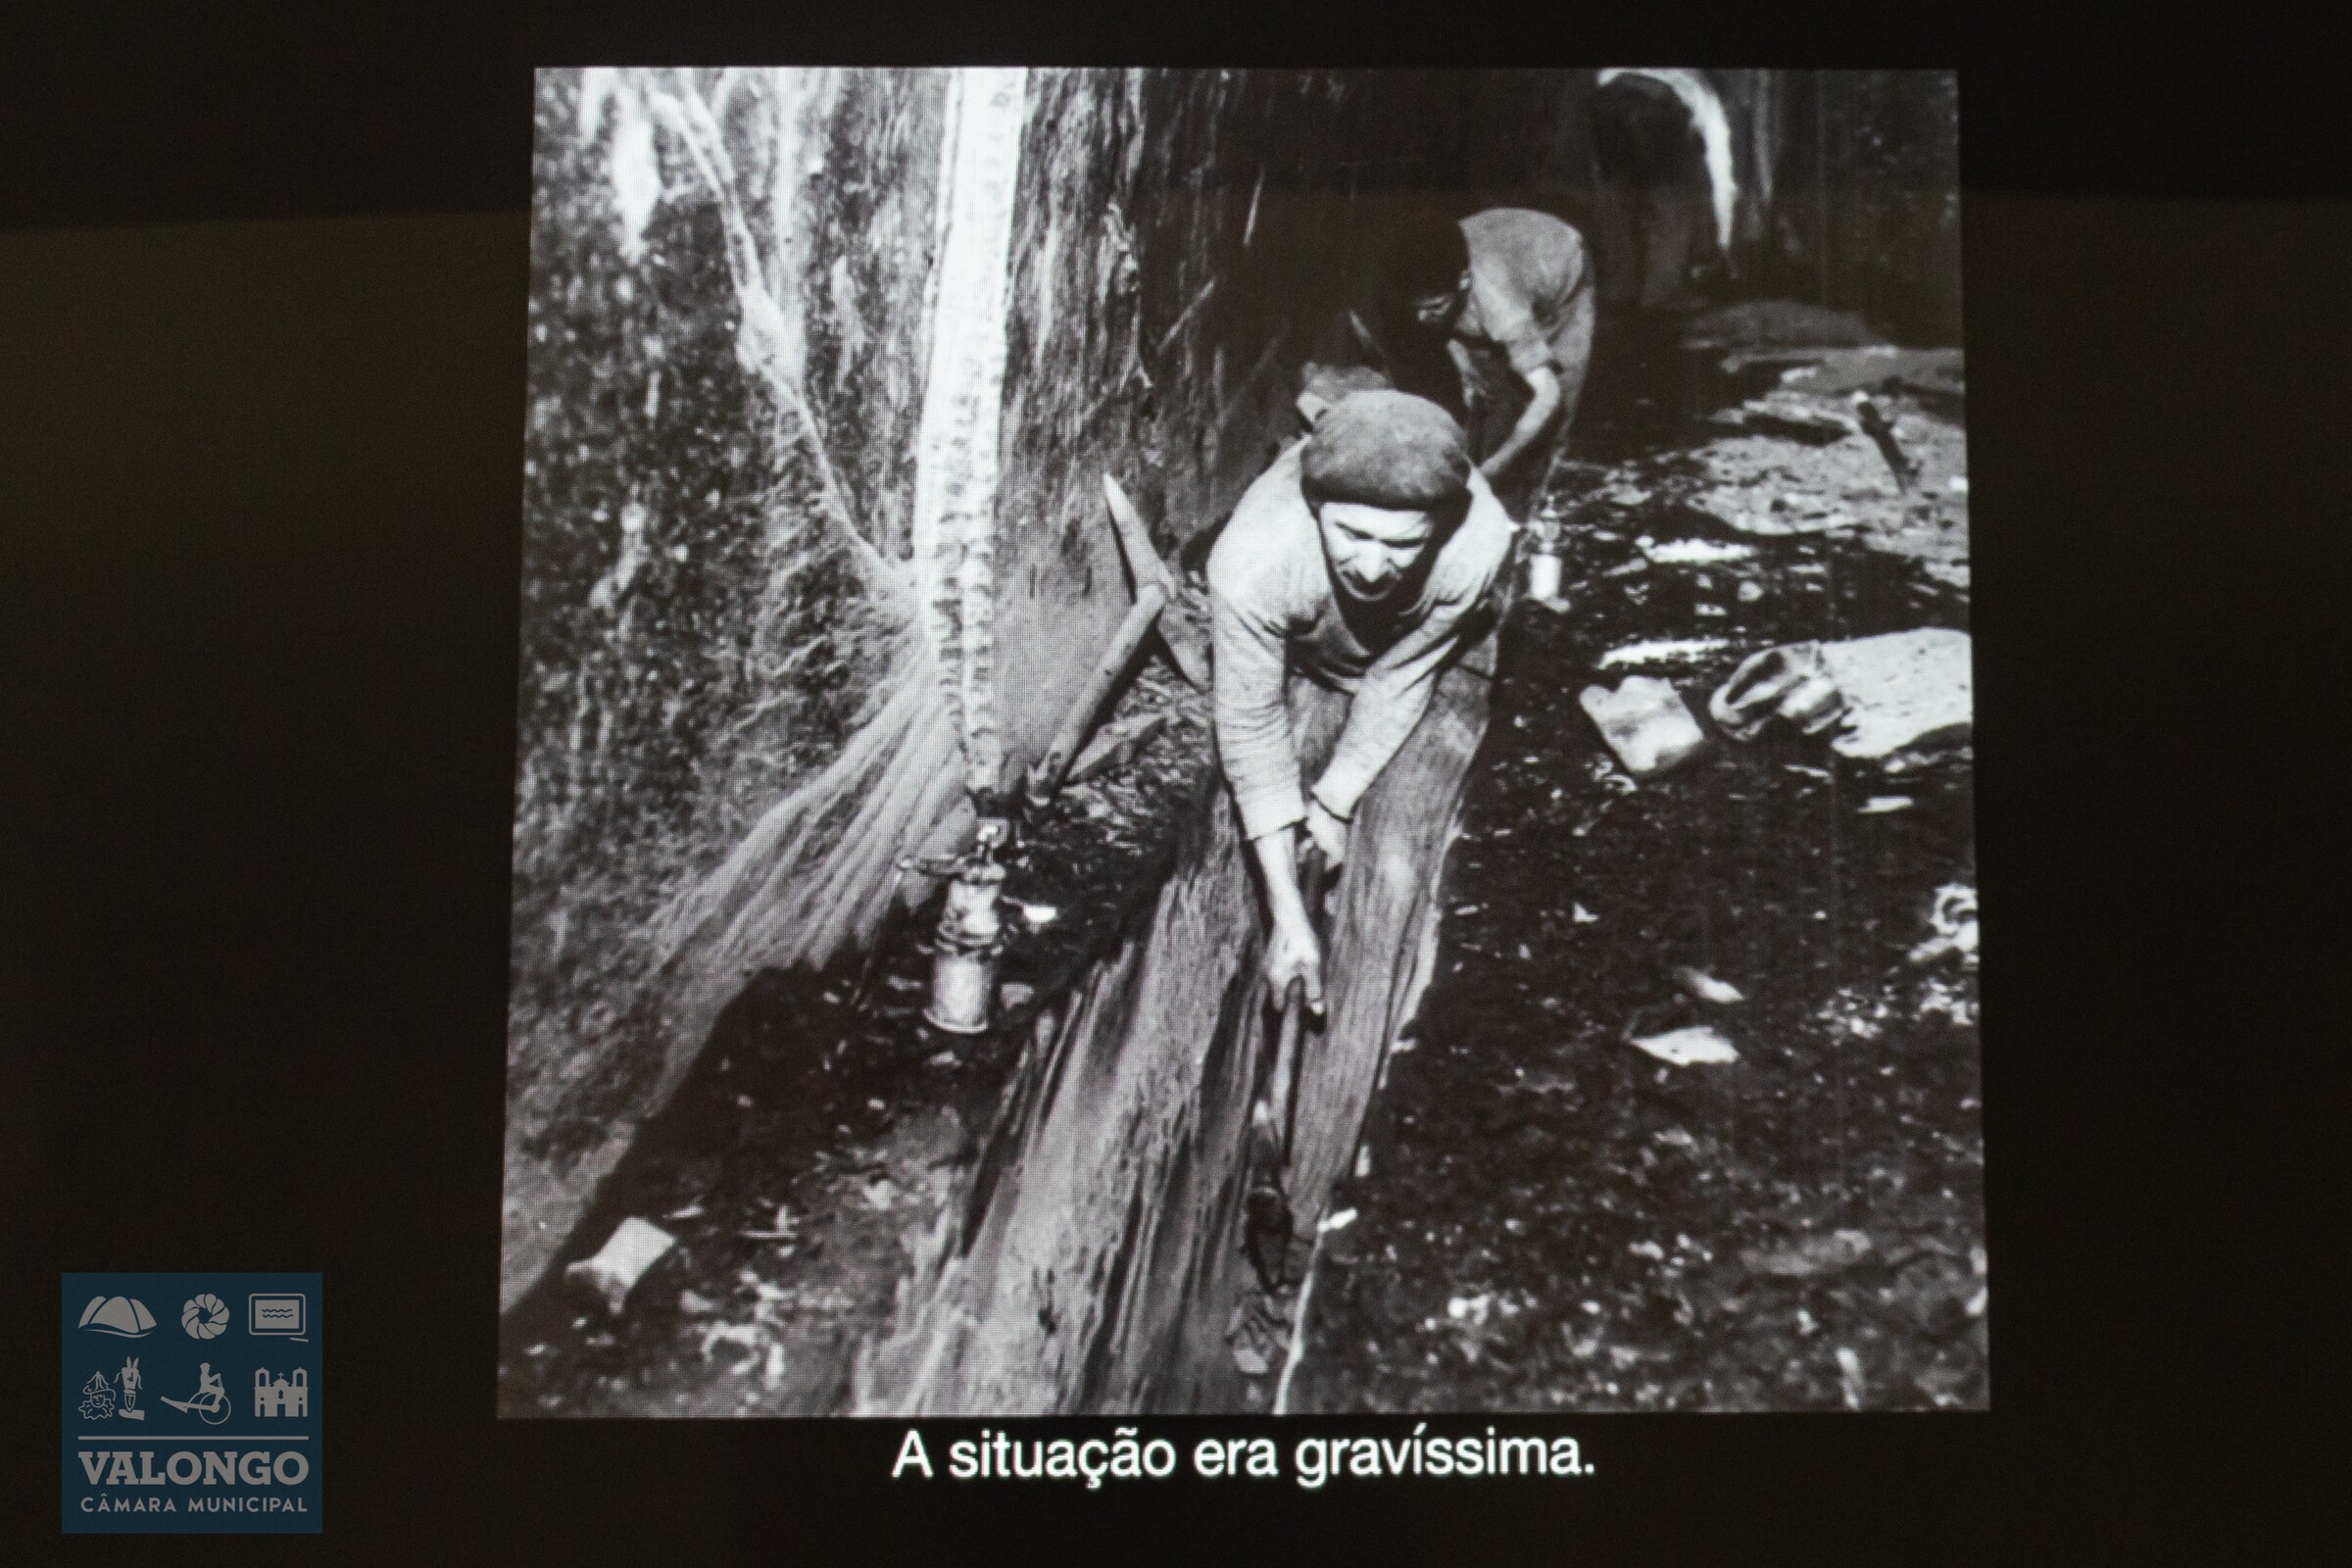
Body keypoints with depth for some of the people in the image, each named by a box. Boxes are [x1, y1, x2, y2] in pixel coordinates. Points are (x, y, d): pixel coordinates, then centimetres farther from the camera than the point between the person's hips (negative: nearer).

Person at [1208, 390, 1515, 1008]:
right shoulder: (1253, 560, -46)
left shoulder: (1477, 544, -44)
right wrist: (1287, 912, -37)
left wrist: (1333, 801, -22)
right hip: (1301, 655, 0)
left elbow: (1401, 678, -27)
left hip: (1427, 646, 0)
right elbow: (1252, 723, -35)